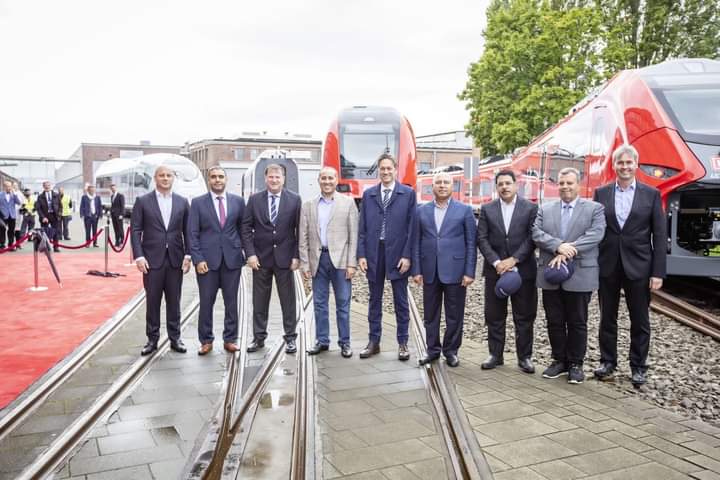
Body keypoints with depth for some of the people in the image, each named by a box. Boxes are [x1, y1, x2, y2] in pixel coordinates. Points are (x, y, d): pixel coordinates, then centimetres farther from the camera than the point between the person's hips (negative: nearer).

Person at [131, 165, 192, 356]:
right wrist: (139, 256, -9)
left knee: (174, 301, 8)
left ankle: (175, 338, 18)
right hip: (152, 259, -1)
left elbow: (188, 231, 7)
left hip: (175, 259, 2)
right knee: (152, 301, 5)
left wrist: (188, 255, -2)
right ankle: (152, 339, 16)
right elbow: (135, 230, -1)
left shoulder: (182, 202, 7)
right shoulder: (142, 201, 1)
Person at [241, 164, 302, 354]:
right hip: (260, 258, 1)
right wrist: (250, 254, -6)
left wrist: (296, 256, -6)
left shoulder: (294, 200, 0)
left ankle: (290, 338, 17)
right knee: (259, 301, 9)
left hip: (285, 257, -1)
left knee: (288, 300, 6)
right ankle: (259, 338, 22)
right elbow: (246, 228, 2)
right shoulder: (254, 200, 3)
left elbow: (300, 229, 0)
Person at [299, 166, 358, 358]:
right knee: (319, 303, 9)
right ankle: (322, 341, 21)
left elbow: (353, 235, -2)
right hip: (318, 260, 3)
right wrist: (305, 264, 1)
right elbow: (303, 237, 7)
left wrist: (351, 263, -8)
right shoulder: (308, 205, 8)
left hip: (340, 259, -2)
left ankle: (344, 342, 15)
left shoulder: (348, 203, 2)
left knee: (343, 303, 4)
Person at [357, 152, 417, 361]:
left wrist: (407, 256, -10)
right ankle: (374, 342, 20)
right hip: (373, 253, 3)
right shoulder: (368, 194, 8)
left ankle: (402, 343, 16)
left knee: (400, 301, 6)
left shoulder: (408, 193, 0)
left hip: (398, 254, -2)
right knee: (375, 300, 10)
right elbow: (362, 227, 6)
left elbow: (412, 227, -3)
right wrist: (361, 254, -1)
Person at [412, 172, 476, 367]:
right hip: (429, 272, 2)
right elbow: (416, 243, 7)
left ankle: (451, 351, 21)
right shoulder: (421, 211, 8)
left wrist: (469, 272, -6)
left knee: (454, 315, 6)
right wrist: (416, 270, 0)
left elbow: (471, 243, 0)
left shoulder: (465, 210, 2)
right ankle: (433, 350, 24)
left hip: (455, 271, -2)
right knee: (430, 314, 10)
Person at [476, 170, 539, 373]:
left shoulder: (531, 208, 1)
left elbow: (532, 238, -5)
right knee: (494, 316, 7)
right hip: (495, 270, 2)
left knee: (524, 317, 5)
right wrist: (496, 262, -12)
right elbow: (482, 239, 0)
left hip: (523, 270, -1)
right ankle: (495, 354, 19)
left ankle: (524, 357, 16)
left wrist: (513, 260, -14)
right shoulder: (486, 209, 6)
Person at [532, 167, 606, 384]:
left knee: (577, 323, 6)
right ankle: (559, 360, 23)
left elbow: (595, 235, -11)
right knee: (554, 322, 9)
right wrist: (558, 246, -20)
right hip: (551, 276, 3)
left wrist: (566, 254, -20)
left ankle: (575, 364, 18)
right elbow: (537, 234, -2)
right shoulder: (544, 209, 11)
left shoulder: (594, 208, 3)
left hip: (579, 276, -3)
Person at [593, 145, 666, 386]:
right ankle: (607, 362, 23)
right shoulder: (601, 193, 4)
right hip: (608, 266, 1)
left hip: (638, 267, -1)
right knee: (607, 318, 11)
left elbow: (659, 236, -1)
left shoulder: (651, 194, 1)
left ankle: (638, 367, 21)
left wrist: (658, 272, -7)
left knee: (640, 321, 8)